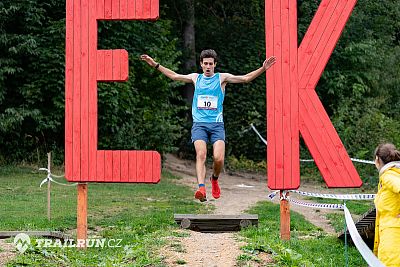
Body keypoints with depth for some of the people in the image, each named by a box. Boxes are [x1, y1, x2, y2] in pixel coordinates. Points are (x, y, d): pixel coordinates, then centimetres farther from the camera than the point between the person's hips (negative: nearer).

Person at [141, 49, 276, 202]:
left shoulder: (222, 78, 8)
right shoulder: (196, 78, 15)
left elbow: (246, 78, 4)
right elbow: (174, 76, 24)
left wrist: (263, 69, -8)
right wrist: (155, 65, 22)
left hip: (217, 124, -1)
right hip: (199, 124, 1)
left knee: (219, 158, -15)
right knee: (201, 155, -20)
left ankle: (214, 179, 17)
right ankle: (201, 188, -32)